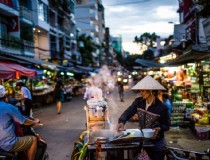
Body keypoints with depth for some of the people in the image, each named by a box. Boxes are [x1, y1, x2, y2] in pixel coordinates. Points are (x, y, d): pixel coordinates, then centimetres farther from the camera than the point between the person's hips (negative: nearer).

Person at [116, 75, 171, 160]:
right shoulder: (139, 101, -7)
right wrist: (121, 122, -29)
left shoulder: (161, 107, -18)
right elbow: (128, 112, -11)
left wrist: (159, 128, -30)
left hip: (157, 143, -3)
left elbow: (167, 125, -9)